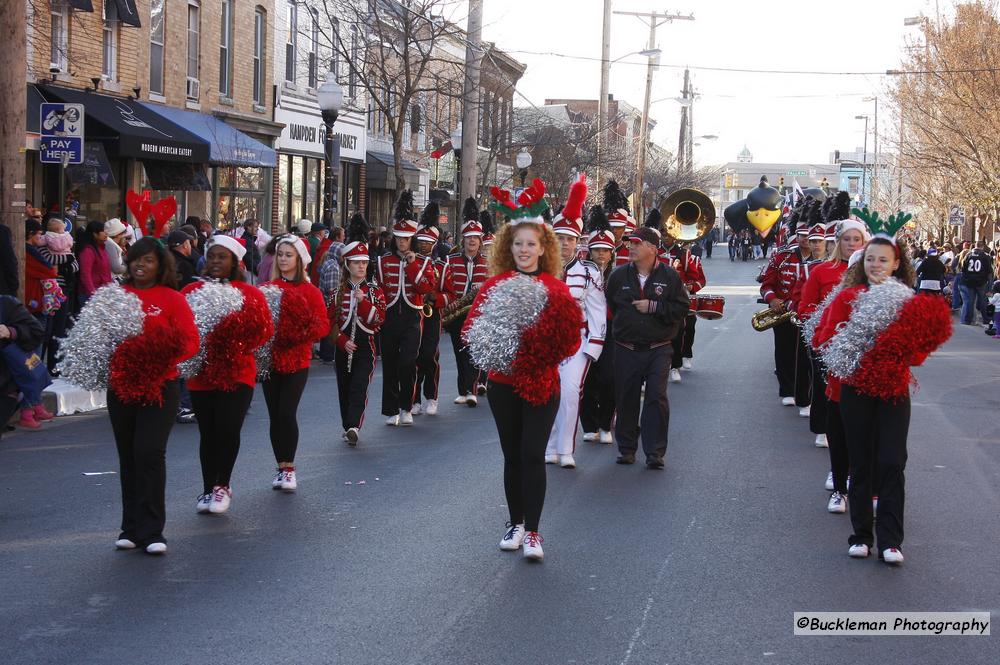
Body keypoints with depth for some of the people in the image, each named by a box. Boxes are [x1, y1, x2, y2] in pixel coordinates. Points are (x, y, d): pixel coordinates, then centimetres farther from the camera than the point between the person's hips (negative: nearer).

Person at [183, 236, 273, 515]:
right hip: (201, 374, 2)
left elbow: (265, 329, -4)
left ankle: (222, 485, 9)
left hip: (237, 374, -2)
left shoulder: (250, 293, 2)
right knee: (208, 434, 8)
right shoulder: (192, 291, 7)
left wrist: (238, 344, -18)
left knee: (228, 430, -11)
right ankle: (208, 489, 21)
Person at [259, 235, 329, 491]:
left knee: (287, 413, -11)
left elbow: (322, 325, -4)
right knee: (275, 415, 5)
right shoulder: (267, 289, 6)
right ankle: (282, 467, 15)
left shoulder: (310, 292, 0)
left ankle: (289, 468, -1)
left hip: (297, 361, -3)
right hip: (270, 359, 3)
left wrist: (299, 335, -18)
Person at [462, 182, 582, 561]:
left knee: (532, 455, -8)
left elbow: (570, 338, -5)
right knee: (512, 455, 10)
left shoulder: (555, 288, -2)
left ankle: (532, 531, -4)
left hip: (541, 384, -2)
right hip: (504, 383, 2)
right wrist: (493, 348, -18)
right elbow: (473, 329, -1)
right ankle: (516, 523, 22)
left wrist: (545, 349, -23)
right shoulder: (495, 285, 2)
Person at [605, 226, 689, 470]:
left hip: (658, 349, -2)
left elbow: (682, 308, -5)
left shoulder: (669, 276, 0)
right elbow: (608, 306, 16)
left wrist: (653, 307, -12)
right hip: (626, 349, 2)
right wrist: (621, 324, 11)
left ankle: (655, 452, -2)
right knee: (626, 399, 5)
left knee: (657, 399, -8)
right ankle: (627, 447, 19)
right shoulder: (619, 276, 5)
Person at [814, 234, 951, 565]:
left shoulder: (911, 302, 5)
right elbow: (825, 340, -2)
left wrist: (905, 349, -17)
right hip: (856, 389, 0)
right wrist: (851, 347, -17)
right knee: (861, 464, 5)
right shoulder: (847, 297, 2)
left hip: (894, 391, 0)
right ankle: (861, 535, 14)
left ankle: (890, 541, -3)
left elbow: (919, 352, 2)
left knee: (892, 464, -7)